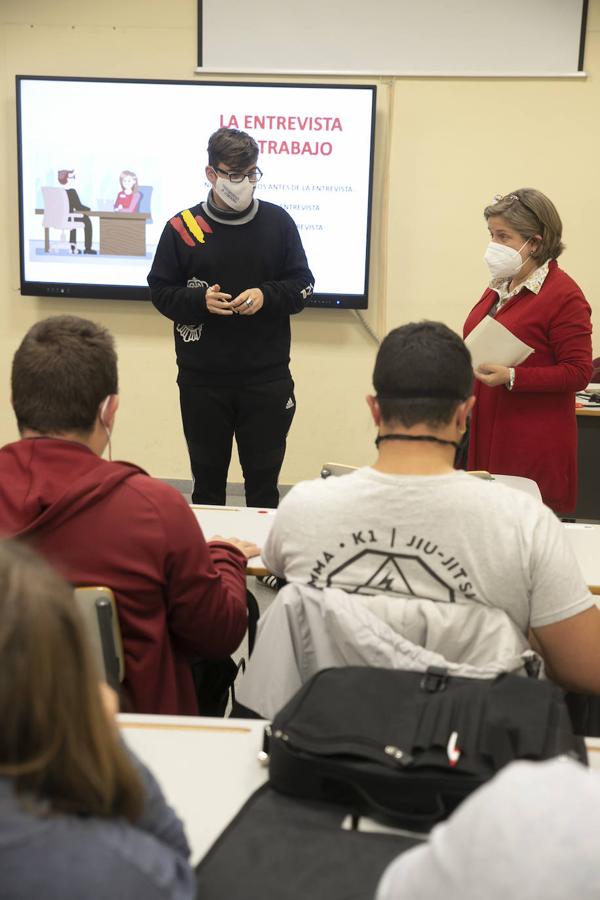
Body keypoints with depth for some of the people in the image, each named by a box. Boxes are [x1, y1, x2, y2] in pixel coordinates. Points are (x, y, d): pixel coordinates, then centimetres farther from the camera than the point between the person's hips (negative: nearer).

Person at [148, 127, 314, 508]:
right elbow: (160, 291, 3)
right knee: (207, 477, 11)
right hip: (202, 379, 0)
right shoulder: (182, 227, 0)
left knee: (264, 478, 8)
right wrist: (199, 300, -16)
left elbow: (303, 283, 6)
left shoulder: (278, 221, 3)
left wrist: (266, 296, -13)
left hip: (267, 377, 0)